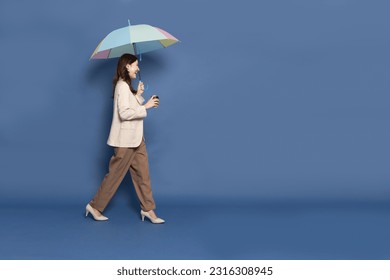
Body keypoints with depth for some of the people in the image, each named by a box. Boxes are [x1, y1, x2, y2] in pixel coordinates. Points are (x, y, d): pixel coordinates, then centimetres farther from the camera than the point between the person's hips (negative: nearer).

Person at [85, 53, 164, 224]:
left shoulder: (127, 85, 15)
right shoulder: (122, 85, -15)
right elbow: (124, 113, -24)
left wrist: (138, 95, 5)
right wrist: (146, 106, -20)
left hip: (135, 138, 9)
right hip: (125, 139, -9)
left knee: (142, 174, 8)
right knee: (115, 174, 1)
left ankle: (147, 209, 12)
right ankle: (95, 206, 14)